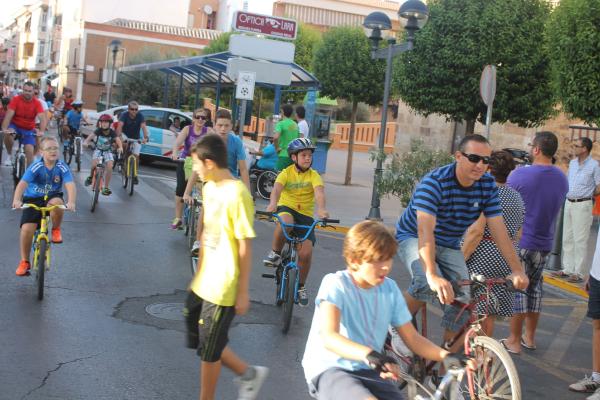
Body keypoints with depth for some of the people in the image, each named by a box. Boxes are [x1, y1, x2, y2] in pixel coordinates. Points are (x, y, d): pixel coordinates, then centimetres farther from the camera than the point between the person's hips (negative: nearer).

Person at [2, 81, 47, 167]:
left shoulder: (37, 103, -13)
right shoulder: (16, 99, -14)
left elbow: (43, 118, -23)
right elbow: (9, 115, -23)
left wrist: (41, 131, -41)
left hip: (28, 130, 1)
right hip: (15, 126, -1)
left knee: (30, 151, -13)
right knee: (7, 134, -33)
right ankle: (9, 155, -9)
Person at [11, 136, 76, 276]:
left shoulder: (62, 167, -15)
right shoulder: (36, 167, -18)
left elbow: (70, 185, -27)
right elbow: (22, 183, -29)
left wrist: (71, 202, -46)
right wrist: (17, 200, -48)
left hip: (52, 197, 0)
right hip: (33, 199, 0)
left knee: (57, 203, -36)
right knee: (27, 229, -15)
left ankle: (56, 229, -5)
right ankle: (24, 262, 7)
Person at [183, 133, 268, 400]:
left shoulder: (237, 194, -21)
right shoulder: (209, 188, 5)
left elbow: (245, 247, -17)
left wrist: (243, 292, -14)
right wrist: (197, 273, 18)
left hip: (222, 286, -9)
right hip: (203, 281, 9)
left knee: (209, 350, 5)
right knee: (200, 339, 18)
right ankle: (248, 373, 35)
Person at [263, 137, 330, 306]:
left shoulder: (313, 175, -5)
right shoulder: (286, 173, -6)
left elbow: (319, 192, -24)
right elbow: (277, 187, -25)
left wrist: (321, 208, -45)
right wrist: (273, 203, -47)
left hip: (305, 215, 1)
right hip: (287, 208, -1)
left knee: (306, 252, -12)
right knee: (285, 221, -40)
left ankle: (301, 286, 13)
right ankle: (275, 254, -13)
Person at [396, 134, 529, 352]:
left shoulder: (488, 185, -12)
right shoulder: (434, 182, -30)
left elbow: (498, 229, -12)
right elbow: (425, 230, -41)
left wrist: (517, 269, -21)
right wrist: (432, 275, -52)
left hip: (449, 246, 5)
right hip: (413, 238, -5)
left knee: (462, 302, -12)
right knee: (426, 283, -34)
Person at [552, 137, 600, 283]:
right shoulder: (572, 163, 11)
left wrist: (587, 195, 5)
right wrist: (569, 194, 9)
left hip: (582, 205, -7)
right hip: (569, 203, 7)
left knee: (580, 240, -6)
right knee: (567, 238, 11)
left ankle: (579, 273, -2)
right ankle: (568, 269, 19)